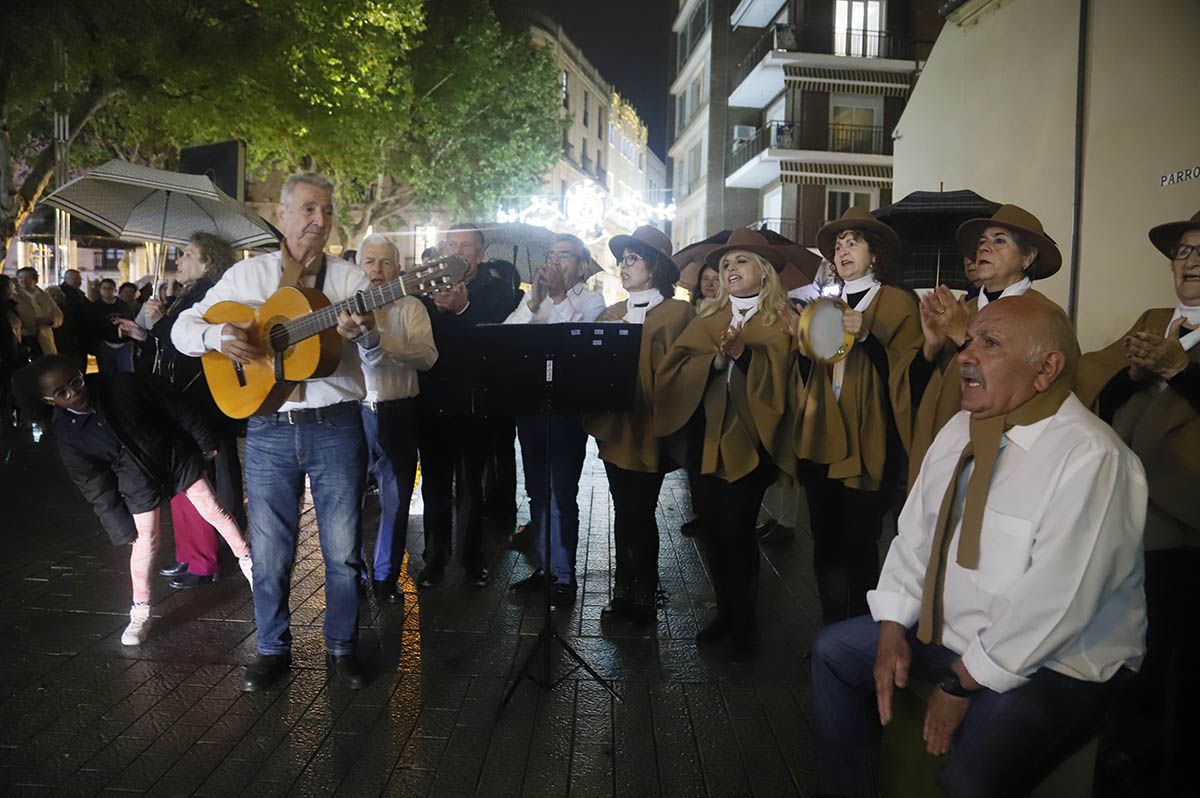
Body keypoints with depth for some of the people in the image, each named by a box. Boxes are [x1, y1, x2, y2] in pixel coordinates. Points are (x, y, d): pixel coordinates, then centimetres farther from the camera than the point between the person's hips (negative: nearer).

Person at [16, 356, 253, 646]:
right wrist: (122, 527, -4)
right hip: (138, 482, 0)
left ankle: (247, 560, 27)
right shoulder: (66, 434, -17)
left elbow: (177, 409, -9)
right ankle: (140, 611, 16)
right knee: (145, 538, 0)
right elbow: (96, 487, -9)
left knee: (214, 510, 6)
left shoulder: (124, 386, -23)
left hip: (177, 457, 0)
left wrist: (205, 442, -1)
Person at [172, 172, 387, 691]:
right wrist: (217, 336, -14)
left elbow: (380, 352, -3)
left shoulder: (348, 278, 4)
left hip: (336, 427, -1)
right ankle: (273, 650, 27)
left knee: (342, 549, 6)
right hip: (269, 430, 1)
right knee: (269, 551, 9)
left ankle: (341, 648, 24)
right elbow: (182, 327, 9)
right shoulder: (247, 275, 7)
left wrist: (365, 331, -26)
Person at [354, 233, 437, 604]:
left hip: (398, 413, 0)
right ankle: (354, 576, 23)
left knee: (396, 500, 6)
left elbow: (428, 356, -11)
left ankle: (385, 576, 22)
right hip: (354, 411, 0)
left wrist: (383, 339, -20)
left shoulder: (411, 307, 4)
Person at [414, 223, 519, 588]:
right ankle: (435, 558, 19)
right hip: (434, 403, 2)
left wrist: (464, 309, -26)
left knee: (471, 483, 8)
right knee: (435, 483, 7)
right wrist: (436, 307, -13)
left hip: (475, 403, -2)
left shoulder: (498, 291, 0)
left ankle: (473, 557, 21)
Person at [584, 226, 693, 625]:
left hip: (647, 429, -6)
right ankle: (624, 592, 23)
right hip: (615, 427, 6)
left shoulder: (677, 312, -5)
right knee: (623, 512, 13)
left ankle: (645, 596, 13)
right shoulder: (614, 312, 14)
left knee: (640, 513, -1)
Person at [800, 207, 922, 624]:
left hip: (867, 445, -5)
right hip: (823, 439, 5)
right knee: (825, 549, 8)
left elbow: (906, 370, -8)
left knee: (858, 551, -1)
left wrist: (868, 336, -21)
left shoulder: (896, 302, 1)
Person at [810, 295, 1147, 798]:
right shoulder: (959, 430, 3)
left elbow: (1054, 605, -26)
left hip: (1052, 664, -8)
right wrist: (893, 630, -2)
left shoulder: (1090, 459, -24)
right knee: (834, 649, 13)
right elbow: (914, 535, 8)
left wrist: (962, 683, -18)